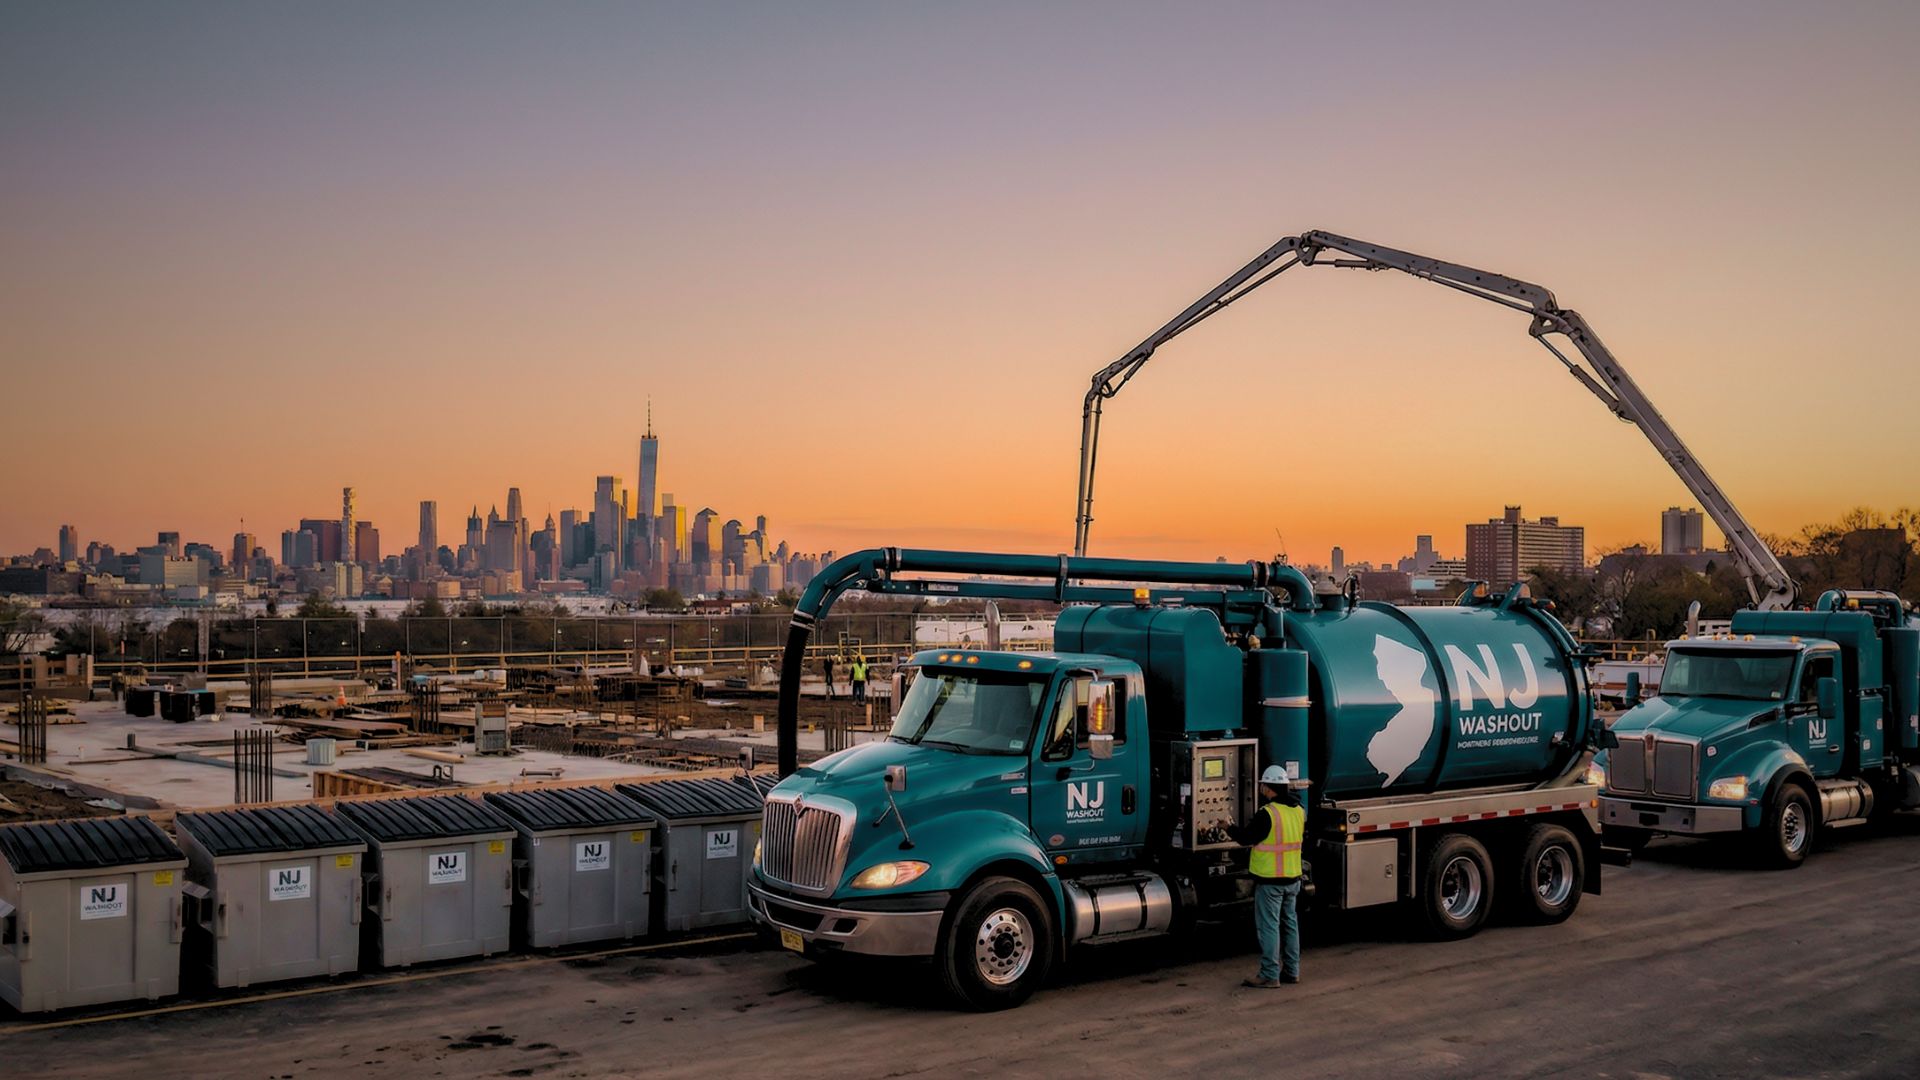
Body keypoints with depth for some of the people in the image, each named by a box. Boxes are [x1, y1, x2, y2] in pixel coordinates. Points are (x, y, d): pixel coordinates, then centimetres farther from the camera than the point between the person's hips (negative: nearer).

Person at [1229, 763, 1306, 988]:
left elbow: (1246, 836, -12)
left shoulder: (1267, 814, -20)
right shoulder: (1299, 810, 5)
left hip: (1270, 879, -8)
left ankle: (1270, 975, -1)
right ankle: (1292, 971, 23)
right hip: (1293, 877, 8)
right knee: (1290, 923, 16)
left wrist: (1229, 829, 6)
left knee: (1268, 926, -3)